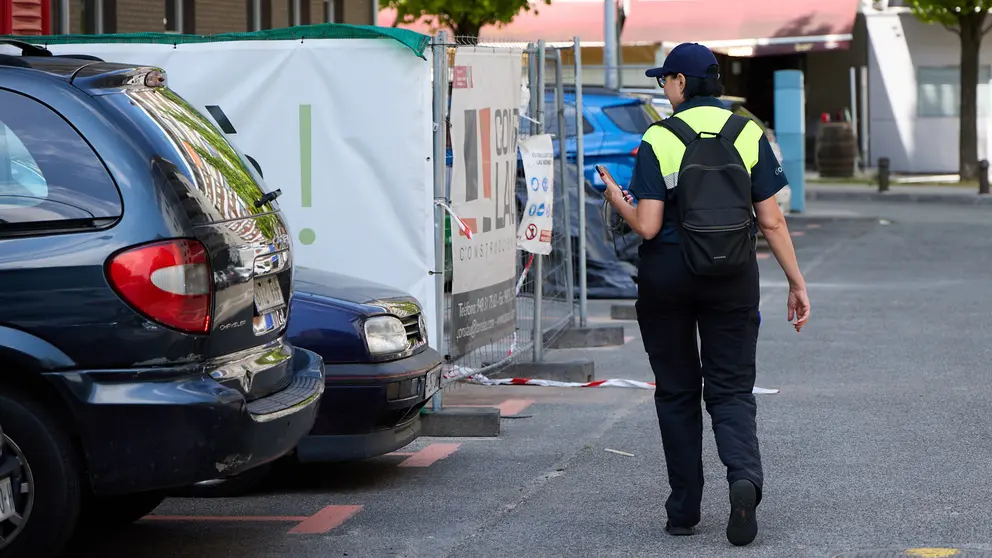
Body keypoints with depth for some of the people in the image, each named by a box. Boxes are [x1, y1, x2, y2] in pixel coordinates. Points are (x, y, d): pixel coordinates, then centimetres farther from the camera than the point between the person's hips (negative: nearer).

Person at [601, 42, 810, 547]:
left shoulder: (659, 140, -9)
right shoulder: (749, 135, -1)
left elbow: (647, 226, -13)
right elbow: (771, 221, -2)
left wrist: (618, 201, 8)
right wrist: (796, 283, 5)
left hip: (667, 277, -1)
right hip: (732, 278, 2)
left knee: (677, 393, 11)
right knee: (731, 389, 7)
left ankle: (684, 511, 14)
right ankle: (744, 476, -21)